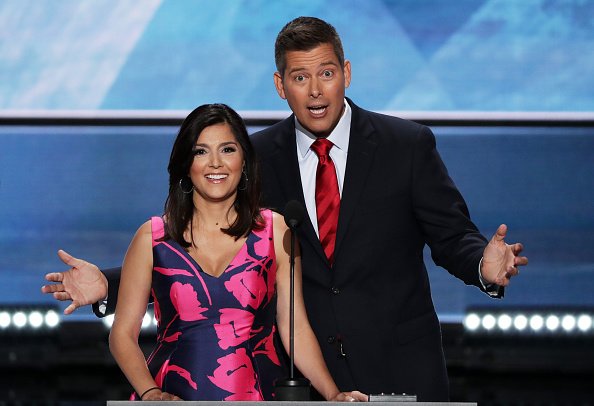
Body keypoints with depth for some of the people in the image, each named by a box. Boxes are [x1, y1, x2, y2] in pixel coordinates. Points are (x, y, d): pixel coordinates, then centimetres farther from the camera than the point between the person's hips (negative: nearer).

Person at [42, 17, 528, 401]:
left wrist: (484, 264, -24)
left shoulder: (408, 145, -2)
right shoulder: (257, 158, 3)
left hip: (400, 370, -1)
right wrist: (109, 285, -7)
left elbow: (451, 235, 0)